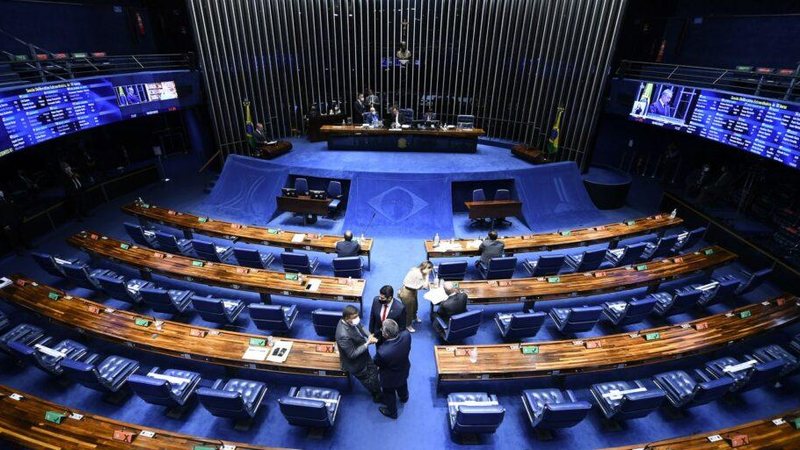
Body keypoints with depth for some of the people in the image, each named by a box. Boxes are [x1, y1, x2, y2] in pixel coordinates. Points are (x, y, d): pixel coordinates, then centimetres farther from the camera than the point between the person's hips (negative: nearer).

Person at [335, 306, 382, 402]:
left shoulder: (352, 321, -18)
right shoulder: (344, 335, -41)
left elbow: (361, 327, 3)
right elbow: (352, 354, -31)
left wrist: (369, 336, -16)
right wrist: (367, 343, -29)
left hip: (363, 355, 7)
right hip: (355, 363, -7)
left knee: (374, 372, 24)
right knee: (370, 380, 15)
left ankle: (377, 391, 52)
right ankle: (378, 396, 44)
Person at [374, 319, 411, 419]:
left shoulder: (382, 352, -47)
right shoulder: (406, 335, -35)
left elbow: (377, 363, -21)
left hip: (390, 377, -4)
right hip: (404, 370, 5)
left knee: (389, 394, 29)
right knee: (402, 385, 38)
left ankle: (392, 412, 57)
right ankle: (404, 398, 70)